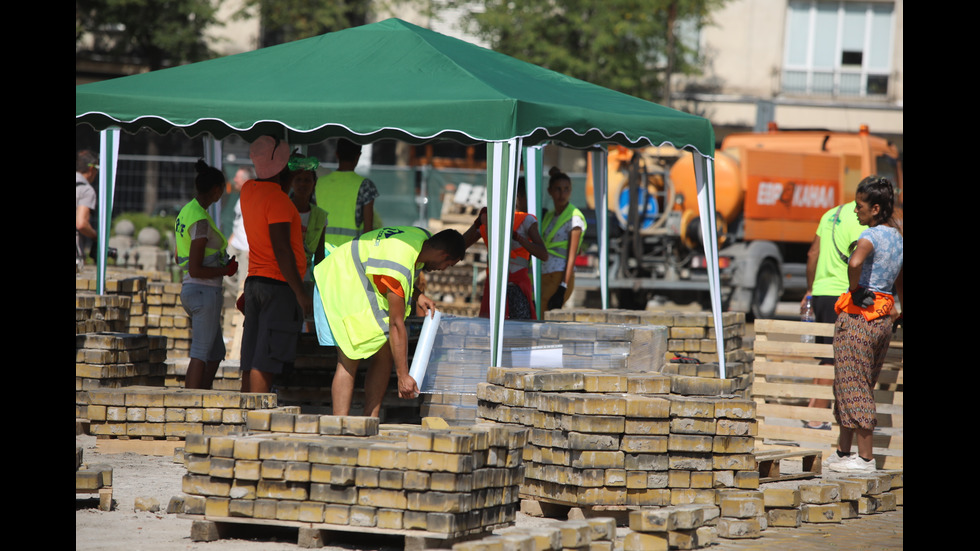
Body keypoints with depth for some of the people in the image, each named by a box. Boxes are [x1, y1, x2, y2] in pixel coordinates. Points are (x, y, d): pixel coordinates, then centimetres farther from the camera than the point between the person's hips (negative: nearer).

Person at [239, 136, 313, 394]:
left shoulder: (248, 190, 10)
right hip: (280, 285, -8)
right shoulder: (277, 199, -15)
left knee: (251, 361, 8)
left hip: (254, 282, 8)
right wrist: (301, 293, -20)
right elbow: (281, 249, -20)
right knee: (267, 362, -10)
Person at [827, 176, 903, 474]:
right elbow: (900, 285, 24)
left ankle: (865, 457, -1)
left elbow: (855, 262, -36)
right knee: (860, 387, 17)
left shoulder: (871, 236, -14)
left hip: (857, 316, -8)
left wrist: (854, 289, -18)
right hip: (883, 318, 8)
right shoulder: (898, 238, 11)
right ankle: (843, 451, 25)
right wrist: (904, 312, 36)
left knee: (853, 387, -2)